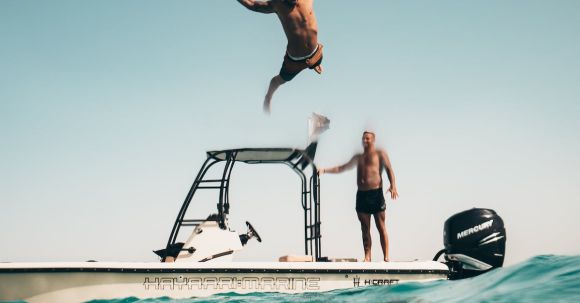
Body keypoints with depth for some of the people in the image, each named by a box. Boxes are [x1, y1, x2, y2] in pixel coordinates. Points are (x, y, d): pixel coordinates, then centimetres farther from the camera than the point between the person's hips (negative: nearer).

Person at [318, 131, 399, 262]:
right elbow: (342, 168, 23)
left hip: (376, 193, -5)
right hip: (361, 195, 5)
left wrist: (393, 185, -21)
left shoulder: (380, 153, 6)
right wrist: (325, 170, 13)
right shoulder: (358, 157, 21)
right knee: (365, 229, 5)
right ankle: (367, 257, 7)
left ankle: (386, 258, -2)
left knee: (381, 228, -3)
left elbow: (389, 169, -5)